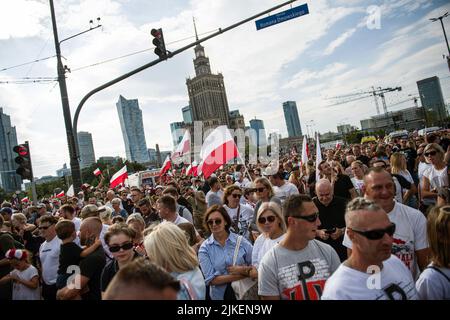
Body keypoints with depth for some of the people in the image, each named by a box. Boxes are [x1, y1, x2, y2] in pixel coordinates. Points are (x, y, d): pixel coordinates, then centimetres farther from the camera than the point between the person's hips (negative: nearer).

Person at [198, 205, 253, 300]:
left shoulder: (242, 241, -9)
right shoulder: (205, 248, -9)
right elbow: (211, 280, -15)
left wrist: (243, 270, -23)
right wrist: (243, 275, -18)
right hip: (220, 295, 0)